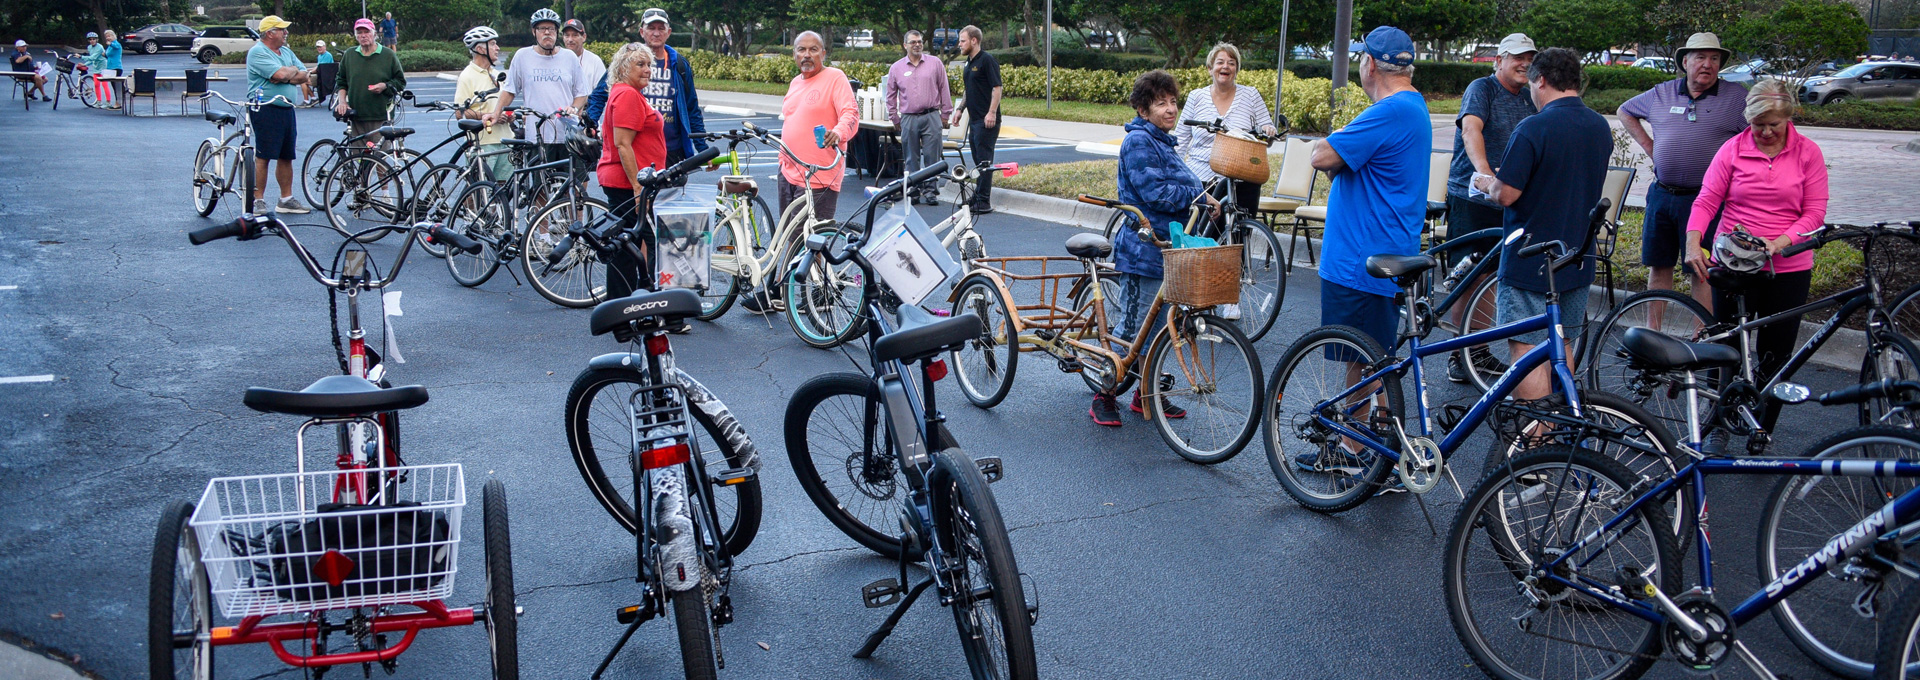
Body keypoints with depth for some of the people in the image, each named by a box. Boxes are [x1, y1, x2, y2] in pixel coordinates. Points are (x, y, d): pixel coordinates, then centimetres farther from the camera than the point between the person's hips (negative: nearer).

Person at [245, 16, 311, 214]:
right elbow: (280, 74, -22)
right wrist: (293, 70, -1)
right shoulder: (257, 53, -9)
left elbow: (303, 76, 8)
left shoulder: (286, 52, 16)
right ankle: (258, 201, -2)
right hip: (266, 109, -8)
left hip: (286, 109, 8)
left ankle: (286, 199, 19)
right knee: (262, 156, -7)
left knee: (286, 156, 11)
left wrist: (286, 77, -11)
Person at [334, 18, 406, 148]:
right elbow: (341, 81, 21)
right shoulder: (349, 55, 13)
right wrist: (342, 101, 6)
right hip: (356, 117, 3)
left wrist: (385, 86, -11)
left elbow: (401, 81, 7)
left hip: (381, 118, -3)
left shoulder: (388, 55, 3)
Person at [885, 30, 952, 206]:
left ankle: (931, 190, 4)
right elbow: (891, 96, 14)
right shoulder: (896, 68, 8)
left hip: (931, 117, -1)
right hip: (908, 119, 1)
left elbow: (944, 90, 9)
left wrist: (945, 114, 6)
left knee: (932, 156, -2)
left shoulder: (935, 63, 5)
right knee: (911, 158, 5)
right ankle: (913, 192, 12)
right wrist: (894, 119, 12)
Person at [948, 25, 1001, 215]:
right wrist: (959, 111, 21)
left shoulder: (987, 60, -11)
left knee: (984, 160, -8)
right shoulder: (969, 63, 17)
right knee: (977, 160, 13)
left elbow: (997, 88, -16)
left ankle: (984, 202, -7)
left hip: (986, 120, -9)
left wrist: (992, 113, -23)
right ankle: (979, 197, 20)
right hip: (974, 119, 9)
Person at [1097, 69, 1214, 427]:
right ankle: (1104, 397, 6)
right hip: (1143, 252, -10)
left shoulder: (1163, 142, 18)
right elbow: (1156, 193, -21)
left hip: (1168, 247, 10)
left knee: (1159, 325, 14)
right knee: (1133, 327, -5)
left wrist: (1202, 198, 9)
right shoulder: (1138, 141, -13)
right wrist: (1201, 196, -13)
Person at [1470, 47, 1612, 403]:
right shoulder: (1601, 127, 7)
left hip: (1531, 262, -8)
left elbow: (1506, 195, -18)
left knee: (1528, 349, -3)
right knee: (1562, 346, 18)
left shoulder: (1533, 129, -18)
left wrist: (1487, 183, 3)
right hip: (1578, 260, 8)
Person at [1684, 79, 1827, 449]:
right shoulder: (1732, 149, -1)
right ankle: (1719, 426, 23)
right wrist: (1693, 243, -21)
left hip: (1788, 269, 0)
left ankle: (1762, 434, 20)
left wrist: (1779, 242, -18)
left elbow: (1815, 211, -1)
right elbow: (1706, 200, -4)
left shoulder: (1808, 153, 1)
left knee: (1775, 356, 6)